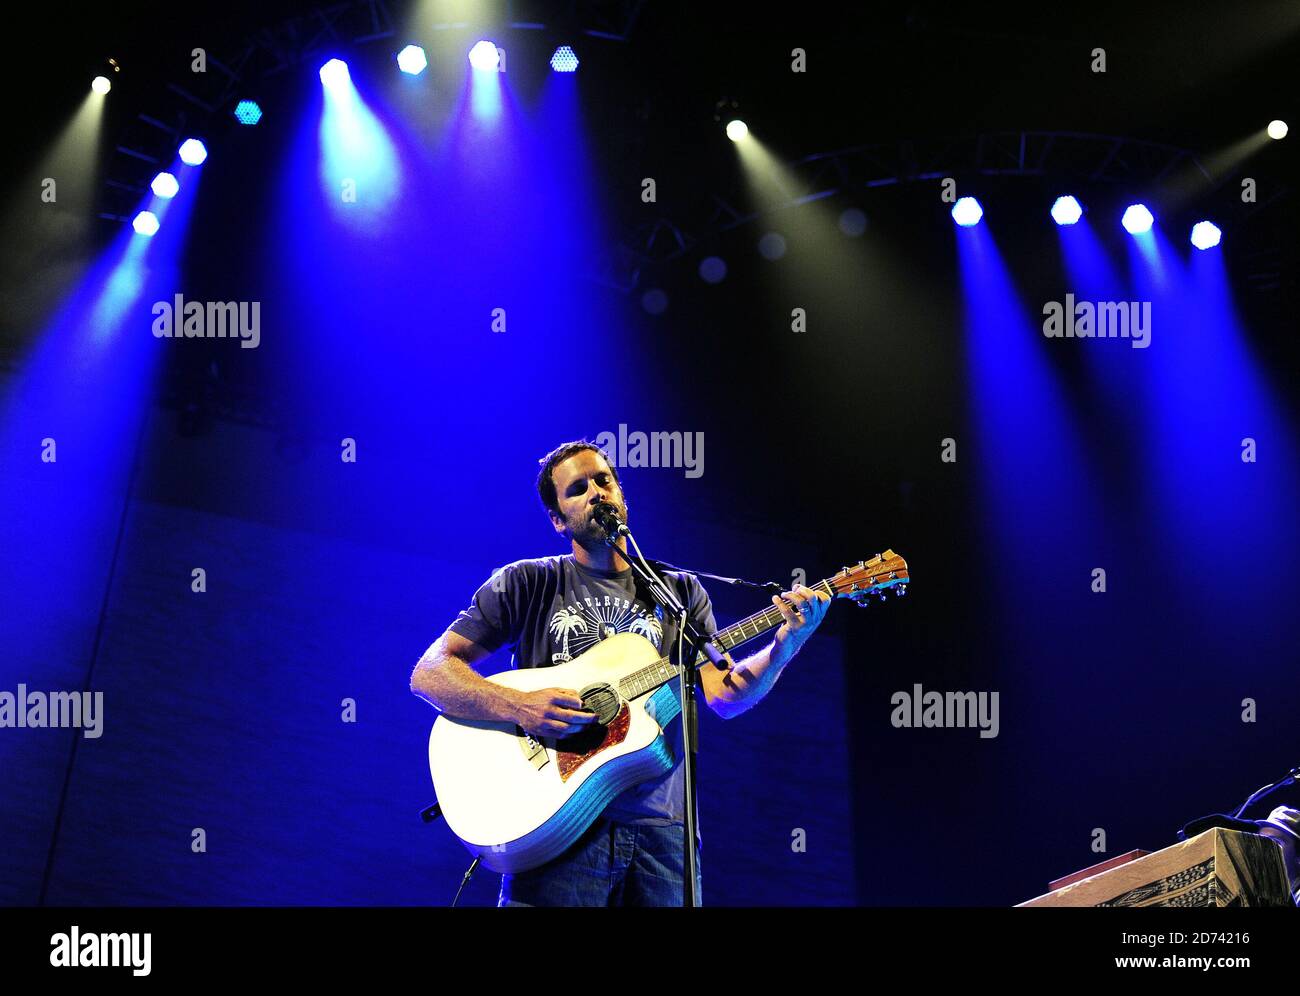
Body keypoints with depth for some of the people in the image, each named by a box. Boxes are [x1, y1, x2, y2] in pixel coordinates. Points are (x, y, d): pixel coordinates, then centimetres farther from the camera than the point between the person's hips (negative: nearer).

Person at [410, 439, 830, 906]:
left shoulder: (680, 591, 14)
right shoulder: (526, 582, 6)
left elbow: (724, 696, 4)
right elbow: (429, 672, -1)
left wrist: (785, 645, -13)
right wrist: (517, 706, -17)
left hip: (658, 827, 2)